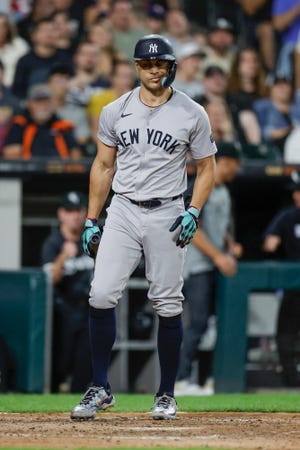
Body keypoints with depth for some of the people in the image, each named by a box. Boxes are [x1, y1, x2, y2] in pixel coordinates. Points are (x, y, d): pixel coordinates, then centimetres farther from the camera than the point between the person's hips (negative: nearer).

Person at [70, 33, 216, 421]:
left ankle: (166, 394, 15)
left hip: (166, 216, -2)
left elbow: (207, 168, 5)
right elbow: (103, 166, 13)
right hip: (122, 212, 2)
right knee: (101, 295, -11)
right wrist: (91, 221, 8)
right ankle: (100, 389, -1)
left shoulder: (192, 114, -1)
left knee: (167, 305, 1)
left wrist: (193, 212, -9)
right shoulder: (115, 112, 6)